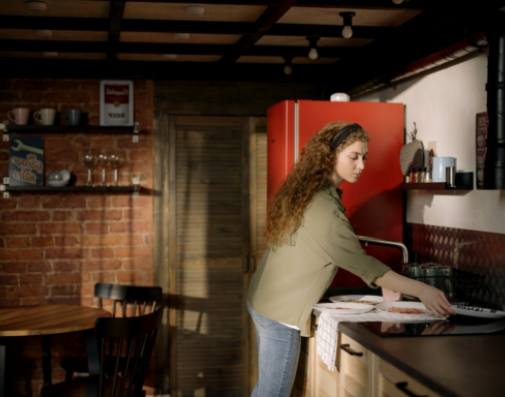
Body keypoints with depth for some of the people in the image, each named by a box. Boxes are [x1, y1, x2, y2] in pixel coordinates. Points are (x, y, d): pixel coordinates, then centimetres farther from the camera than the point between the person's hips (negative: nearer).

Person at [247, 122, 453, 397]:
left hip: (264, 301, 9)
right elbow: (360, 262, -28)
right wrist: (421, 290, -31)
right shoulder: (322, 207, -24)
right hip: (280, 312, -9)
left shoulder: (305, 192, 5)